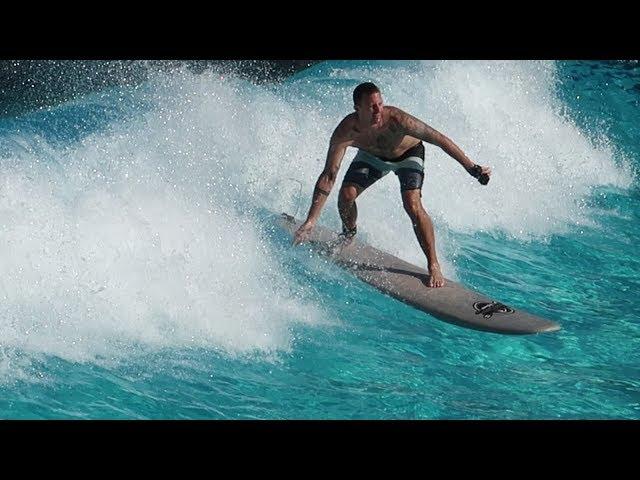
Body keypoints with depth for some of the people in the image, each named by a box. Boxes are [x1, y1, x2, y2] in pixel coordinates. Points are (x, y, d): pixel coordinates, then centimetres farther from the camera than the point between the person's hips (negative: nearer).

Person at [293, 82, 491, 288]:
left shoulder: (395, 119, -41)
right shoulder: (345, 132, -33)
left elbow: (439, 139, -35)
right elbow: (329, 176, -28)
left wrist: (472, 168, -37)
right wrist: (311, 221, -31)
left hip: (407, 154, -3)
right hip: (372, 155, 3)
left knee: (413, 205, -22)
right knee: (346, 195, -12)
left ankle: (433, 266, -13)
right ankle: (348, 233, 23)